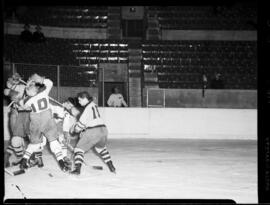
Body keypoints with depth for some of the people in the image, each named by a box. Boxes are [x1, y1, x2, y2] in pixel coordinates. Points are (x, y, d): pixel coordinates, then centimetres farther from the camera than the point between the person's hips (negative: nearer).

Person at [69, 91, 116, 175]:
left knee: (79, 148, 1)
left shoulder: (88, 108, -11)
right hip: (103, 130, 9)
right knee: (101, 148, 32)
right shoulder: (93, 105, 16)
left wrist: (74, 128, 9)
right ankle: (111, 167, 29)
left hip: (93, 132, -9)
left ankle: (77, 169, -12)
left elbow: (81, 123, -9)